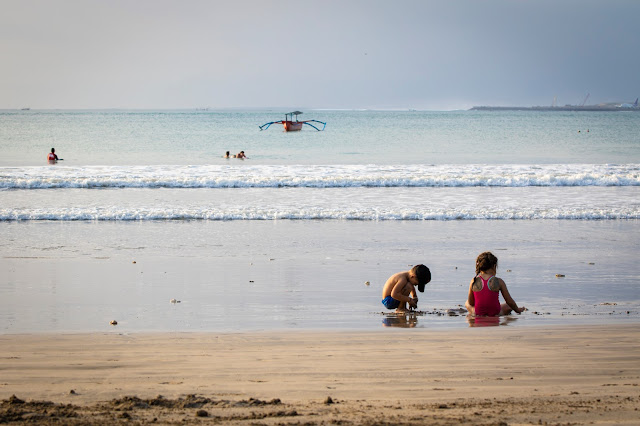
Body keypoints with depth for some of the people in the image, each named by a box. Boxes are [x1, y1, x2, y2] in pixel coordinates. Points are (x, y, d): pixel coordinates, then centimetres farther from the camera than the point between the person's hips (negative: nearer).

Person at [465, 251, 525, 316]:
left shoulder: (474, 282, -8)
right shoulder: (498, 281, -12)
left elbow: (471, 303, 2)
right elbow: (509, 301, -3)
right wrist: (518, 310, 17)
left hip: (478, 314, 0)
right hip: (495, 314, 0)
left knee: (467, 303, 32)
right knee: (509, 306, 29)